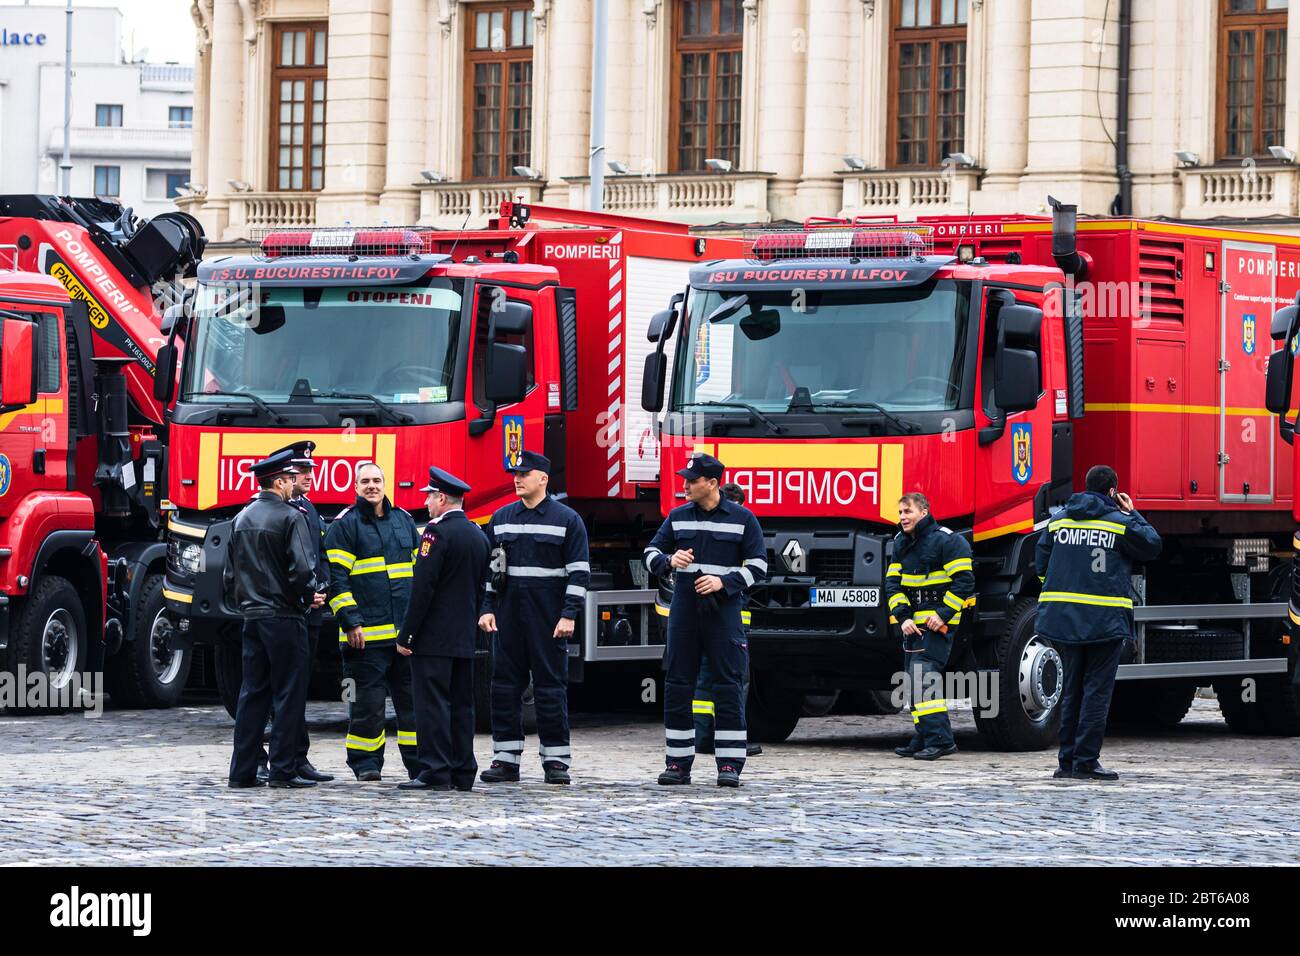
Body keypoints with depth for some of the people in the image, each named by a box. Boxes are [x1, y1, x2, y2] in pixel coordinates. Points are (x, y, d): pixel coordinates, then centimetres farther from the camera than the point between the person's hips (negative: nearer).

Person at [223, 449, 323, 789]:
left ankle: (242, 771, 8)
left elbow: (229, 575, 15)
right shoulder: (290, 518, -11)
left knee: (253, 693, 9)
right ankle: (283, 770, -3)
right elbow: (303, 569, -19)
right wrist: (309, 597, -1)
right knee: (289, 694, -1)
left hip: (252, 617, 7)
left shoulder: (242, 519, 11)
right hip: (284, 618, -7)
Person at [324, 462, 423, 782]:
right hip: (366, 634, -5)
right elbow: (336, 578, -6)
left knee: (412, 698, 6)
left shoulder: (404, 521, 16)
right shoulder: (345, 525, -1)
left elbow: (420, 571, 23)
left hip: (407, 632, 5)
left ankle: (418, 762, 12)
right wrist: (350, 622, -14)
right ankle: (366, 764, 5)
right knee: (368, 701, -4)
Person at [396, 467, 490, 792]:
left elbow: (423, 588, -17)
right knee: (462, 704, 10)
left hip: (433, 640, -8)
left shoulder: (438, 532, -13)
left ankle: (435, 772, -11)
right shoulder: (478, 535, 13)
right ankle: (462, 772, 11)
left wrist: (406, 636, -14)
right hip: (465, 640, 8)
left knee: (432, 704, -8)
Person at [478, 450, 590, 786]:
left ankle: (556, 761, 2)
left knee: (551, 685, -2)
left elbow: (579, 571, -3)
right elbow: (489, 566, 14)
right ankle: (506, 759, 6)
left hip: (548, 617, -4)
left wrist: (569, 615, -11)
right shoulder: (501, 519, 12)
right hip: (508, 615, 4)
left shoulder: (567, 519, 0)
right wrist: (487, 609, 4)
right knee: (505, 684, 2)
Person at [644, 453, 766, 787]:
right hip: (684, 609, 3)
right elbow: (652, 553, 13)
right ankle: (678, 763, 8)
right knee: (677, 685, 2)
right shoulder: (678, 517, 10)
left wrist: (724, 582, -13)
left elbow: (758, 565, 1)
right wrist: (669, 560, -10)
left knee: (728, 686, -5)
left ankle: (730, 764, -2)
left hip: (724, 610, -3)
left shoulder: (742, 518, 1)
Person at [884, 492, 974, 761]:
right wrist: (902, 617, -3)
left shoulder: (947, 541, -11)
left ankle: (939, 738, -23)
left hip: (938, 621, -9)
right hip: (913, 622, 9)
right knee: (915, 678, 10)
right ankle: (923, 739, 18)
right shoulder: (901, 544, 13)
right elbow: (893, 583, 12)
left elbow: (963, 581, -13)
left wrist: (943, 615, -17)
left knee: (925, 672, -20)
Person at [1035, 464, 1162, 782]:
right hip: (1105, 620, -5)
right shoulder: (1120, 523, -6)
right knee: (1097, 690, -1)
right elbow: (1151, 546, 6)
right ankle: (1086, 762, -5)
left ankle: (1067, 760, 13)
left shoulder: (1059, 519, 9)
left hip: (1063, 617, 5)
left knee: (1072, 689, 13)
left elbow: (1041, 564, 13)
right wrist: (1133, 514, 15)